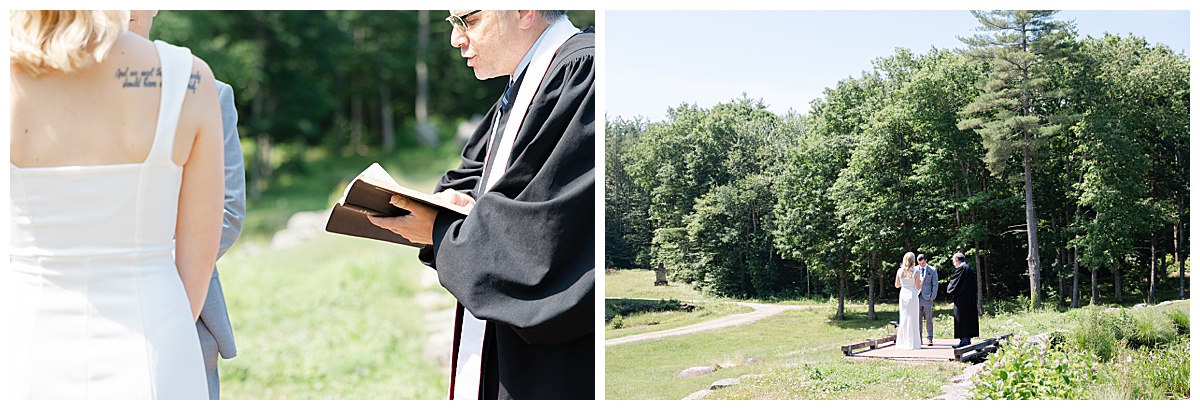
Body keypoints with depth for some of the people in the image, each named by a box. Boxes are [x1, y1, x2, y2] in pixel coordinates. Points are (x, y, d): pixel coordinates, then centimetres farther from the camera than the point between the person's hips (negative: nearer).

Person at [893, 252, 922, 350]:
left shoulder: (899, 271, 1)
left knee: (903, 318, 11)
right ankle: (912, 343, 2)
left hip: (903, 295, 4)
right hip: (912, 295, -4)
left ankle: (902, 342, 12)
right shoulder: (915, 272, -9)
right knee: (912, 319, 1)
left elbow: (897, 285, 9)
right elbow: (918, 287, -7)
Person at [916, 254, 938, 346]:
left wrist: (933, 297, -4)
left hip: (927, 298, -2)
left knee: (929, 320, -1)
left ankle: (929, 339, 2)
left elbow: (935, 284, 5)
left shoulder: (932, 270, 5)